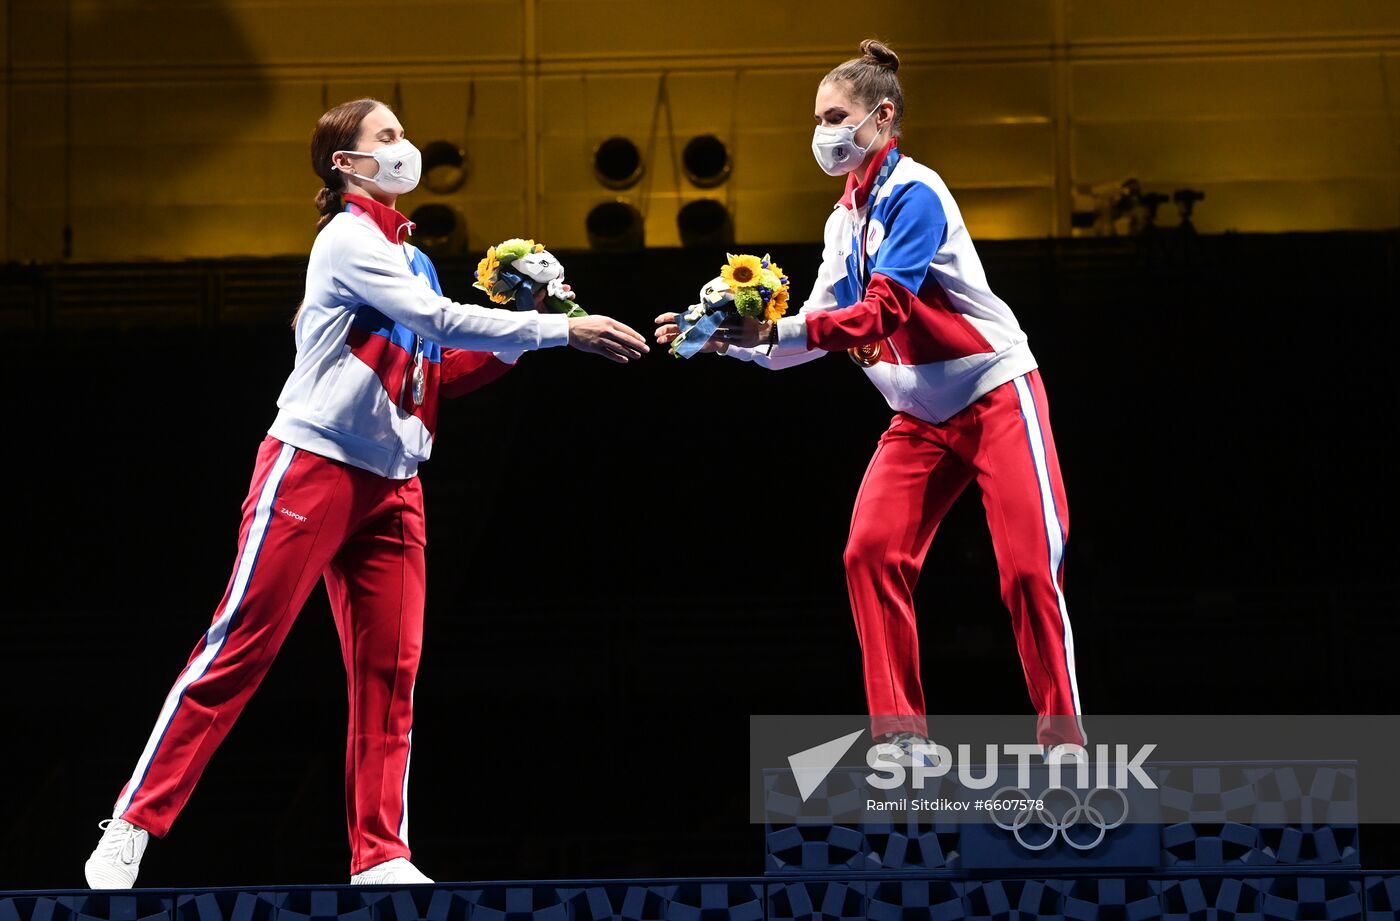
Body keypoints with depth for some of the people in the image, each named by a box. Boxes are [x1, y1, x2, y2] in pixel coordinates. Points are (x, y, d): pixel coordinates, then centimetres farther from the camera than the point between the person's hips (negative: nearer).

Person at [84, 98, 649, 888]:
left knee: (391, 668, 1)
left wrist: (511, 344, 2)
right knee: (240, 649, -8)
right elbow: (441, 320, -19)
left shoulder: (410, 258, 17)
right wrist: (559, 330, -19)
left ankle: (381, 856, 4)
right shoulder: (348, 240, -9)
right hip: (312, 466, -8)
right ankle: (134, 825, -3)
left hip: (391, 486, 8)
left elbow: (439, 373, 17)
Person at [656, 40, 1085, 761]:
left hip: (996, 396, -8)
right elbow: (819, 329, 5)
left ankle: (1062, 742, -4)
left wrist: (778, 331, -39)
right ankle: (902, 736, -5)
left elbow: (880, 313, -29)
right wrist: (735, 342, -9)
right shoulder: (844, 220, 8)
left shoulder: (914, 194, -17)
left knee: (1029, 568, -11)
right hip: (921, 417, 8)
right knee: (870, 552, -8)